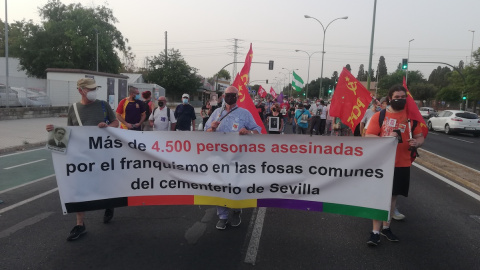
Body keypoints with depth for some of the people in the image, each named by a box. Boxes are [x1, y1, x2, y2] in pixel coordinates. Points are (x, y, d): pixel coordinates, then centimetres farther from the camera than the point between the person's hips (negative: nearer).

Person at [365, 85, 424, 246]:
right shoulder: (379, 116, -3)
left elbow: (420, 137, 8)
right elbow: (368, 137, -7)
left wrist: (416, 143, -16)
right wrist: (387, 138, -23)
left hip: (402, 164, 3)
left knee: (393, 196, 14)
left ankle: (386, 227, 30)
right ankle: (376, 231, 7)